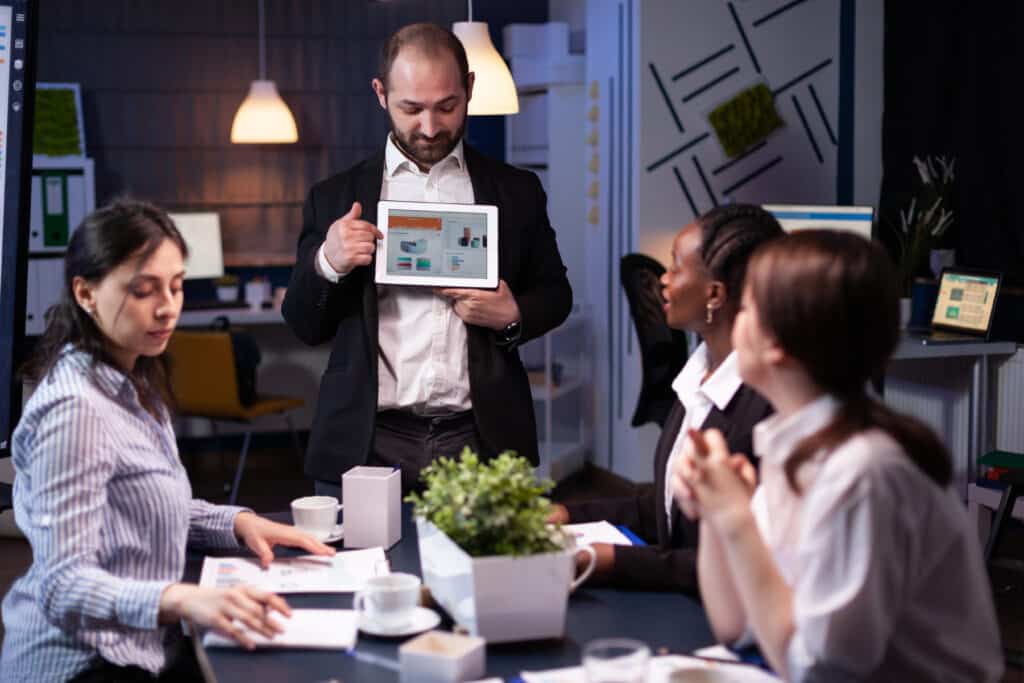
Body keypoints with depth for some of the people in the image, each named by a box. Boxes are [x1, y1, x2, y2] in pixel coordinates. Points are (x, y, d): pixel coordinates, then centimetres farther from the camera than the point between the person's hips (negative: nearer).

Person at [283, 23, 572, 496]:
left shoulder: (517, 191, 8)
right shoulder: (336, 198, 7)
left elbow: (555, 294, 16)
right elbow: (306, 326, 8)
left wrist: (514, 316, -6)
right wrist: (326, 263, -13)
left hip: (481, 440, 1)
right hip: (368, 446, 0)